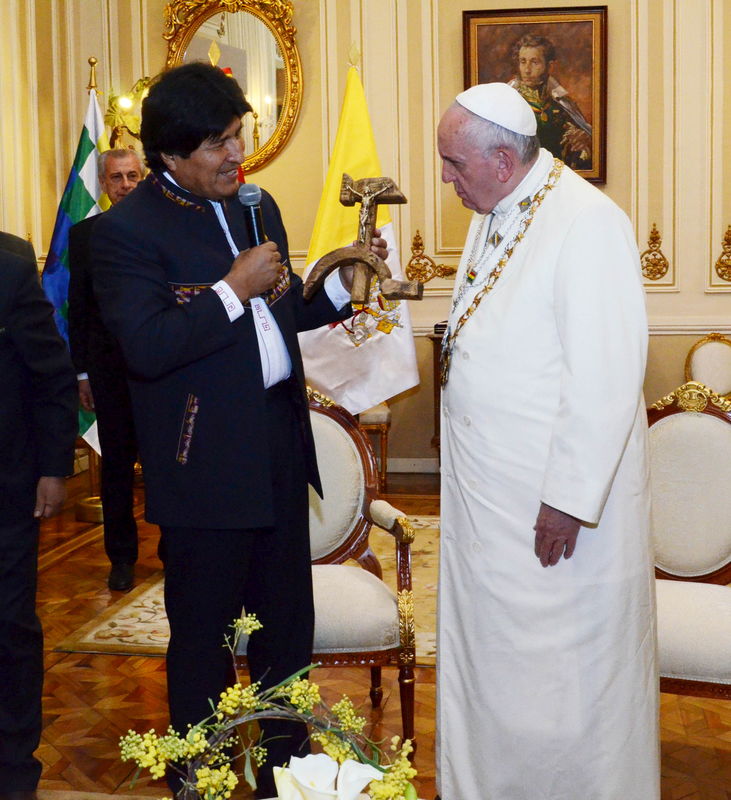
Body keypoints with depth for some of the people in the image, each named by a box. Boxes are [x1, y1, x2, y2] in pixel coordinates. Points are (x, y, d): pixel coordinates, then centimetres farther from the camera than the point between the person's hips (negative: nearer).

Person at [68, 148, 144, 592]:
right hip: (110, 368, 1)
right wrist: (81, 373, 2)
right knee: (117, 467, 9)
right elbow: (78, 309, 5)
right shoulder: (84, 234, 4)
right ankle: (122, 556, 22)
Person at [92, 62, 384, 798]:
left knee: (286, 624, 18)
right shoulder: (126, 229, -12)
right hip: (205, 464, -7)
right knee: (203, 634, 10)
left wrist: (342, 282, 2)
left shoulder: (256, 206, 11)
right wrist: (235, 289, -21)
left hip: (280, 444, 7)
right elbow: (145, 346, -22)